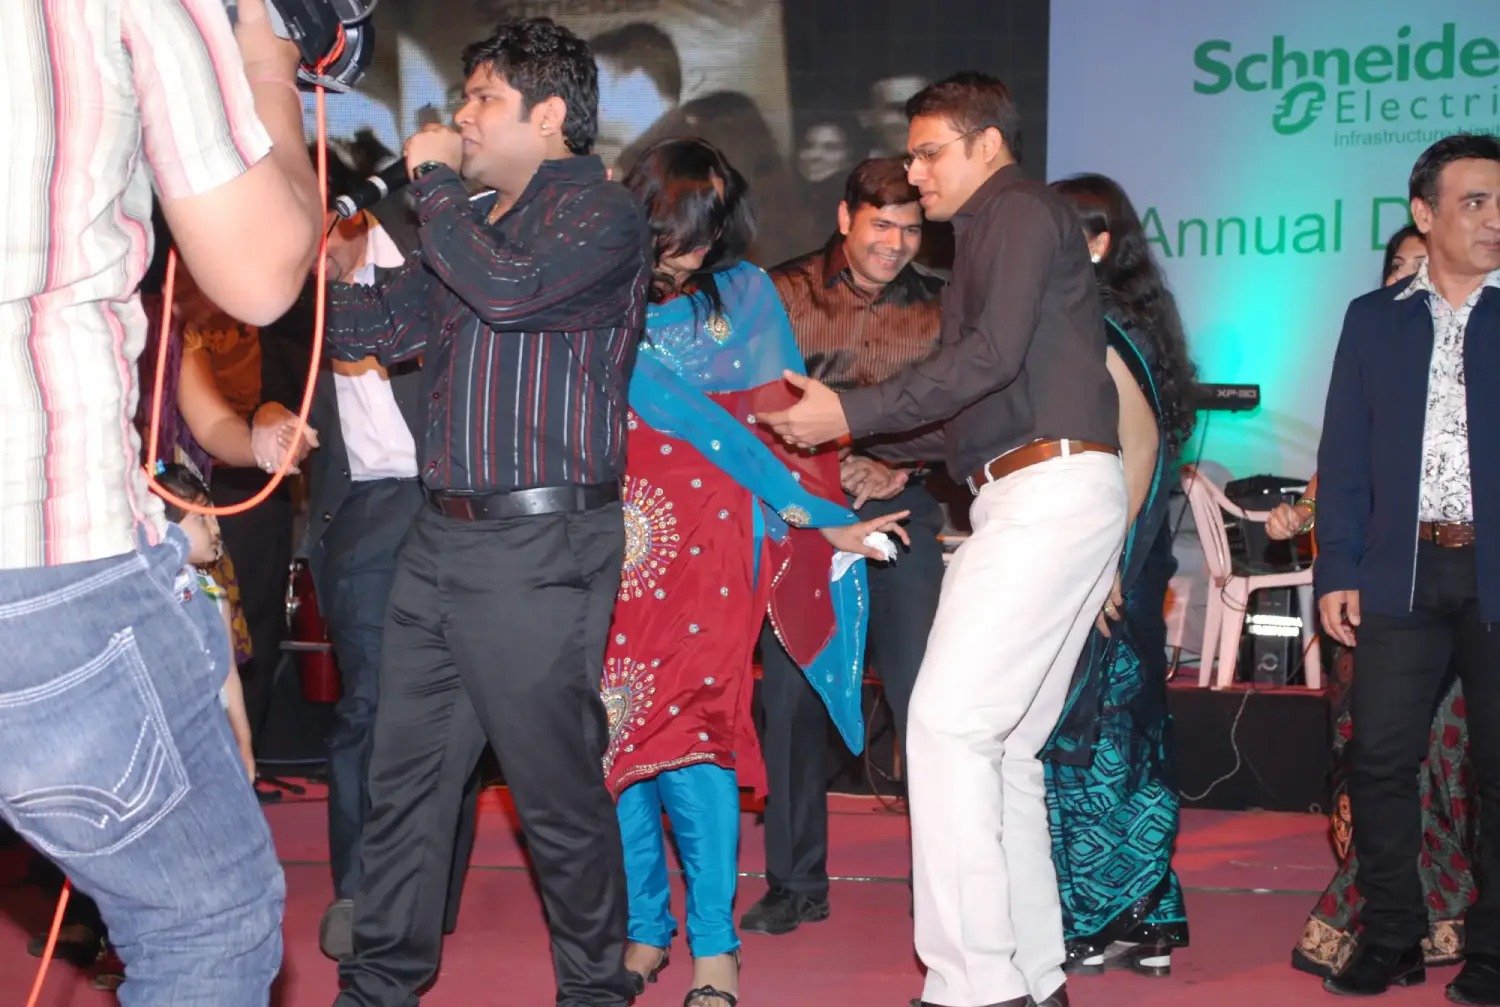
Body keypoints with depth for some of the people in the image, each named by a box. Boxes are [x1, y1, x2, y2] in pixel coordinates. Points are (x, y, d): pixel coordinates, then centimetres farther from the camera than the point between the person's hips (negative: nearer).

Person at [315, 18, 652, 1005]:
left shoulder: (599, 213, -6)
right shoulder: (469, 225, 19)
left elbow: (509, 290, -24)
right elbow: (366, 328, 20)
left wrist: (435, 181, -9)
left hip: (539, 546, -8)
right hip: (442, 537, 8)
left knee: (557, 786, 1)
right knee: (404, 776, 11)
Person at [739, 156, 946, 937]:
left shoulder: (936, 309, 9)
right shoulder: (787, 294, 7)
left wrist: (898, 471, -10)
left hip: (902, 509, 0)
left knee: (924, 696, -7)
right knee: (790, 693, 1)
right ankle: (796, 883, 13)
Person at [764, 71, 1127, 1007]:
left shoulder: (1018, 210, -3)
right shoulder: (1002, 229, 26)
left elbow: (994, 354, -17)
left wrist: (852, 416, -15)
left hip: (1048, 490, -10)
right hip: (1046, 498, 10)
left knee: (947, 725, -15)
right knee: (1005, 746, 10)